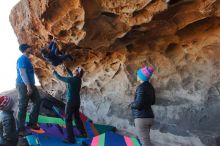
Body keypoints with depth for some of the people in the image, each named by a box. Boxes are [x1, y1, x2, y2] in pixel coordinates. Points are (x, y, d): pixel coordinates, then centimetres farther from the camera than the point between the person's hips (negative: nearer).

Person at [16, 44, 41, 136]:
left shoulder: (27, 59, 18)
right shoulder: (22, 59, -12)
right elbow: (22, 73, -21)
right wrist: (28, 85, -27)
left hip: (30, 84, 10)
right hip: (23, 85, -10)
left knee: (37, 102, 10)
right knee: (23, 107, -6)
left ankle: (32, 123, 19)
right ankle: (20, 129, 1)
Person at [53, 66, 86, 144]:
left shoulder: (71, 79, -18)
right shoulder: (78, 79, 3)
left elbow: (60, 78, -5)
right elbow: (72, 75, 24)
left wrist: (54, 73, 12)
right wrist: (67, 69, 22)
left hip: (71, 101, -8)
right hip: (77, 101, 8)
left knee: (68, 119, -1)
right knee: (77, 117, 21)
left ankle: (71, 139, -2)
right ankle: (83, 133, 28)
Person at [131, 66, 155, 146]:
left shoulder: (141, 87, -16)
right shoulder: (150, 87, 10)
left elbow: (138, 104, -21)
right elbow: (152, 102, 21)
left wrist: (132, 104, -2)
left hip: (141, 118, -9)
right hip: (149, 117, 9)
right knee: (142, 139, 20)